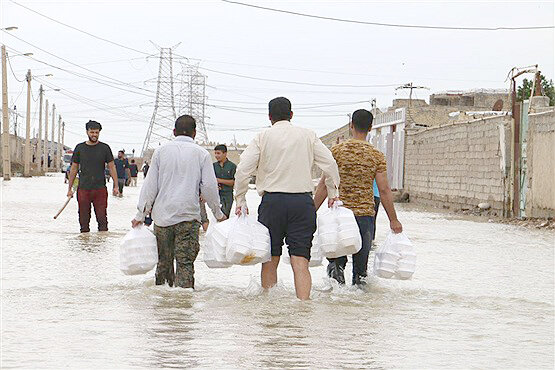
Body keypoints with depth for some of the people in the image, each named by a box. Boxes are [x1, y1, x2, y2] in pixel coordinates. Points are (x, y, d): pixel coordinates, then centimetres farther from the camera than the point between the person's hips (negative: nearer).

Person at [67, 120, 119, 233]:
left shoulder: (104, 148, 4)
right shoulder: (80, 148, 6)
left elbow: (112, 167, 7)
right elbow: (74, 169, 11)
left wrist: (116, 186, 0)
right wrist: (70, 188, 9)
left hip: (100, 189, -1)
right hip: (83, 189, 1)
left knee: (102, 218, -6)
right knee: (84, 219, 4)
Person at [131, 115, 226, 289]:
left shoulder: (161, 151, 6)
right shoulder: (201, 153, 1)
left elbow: (150, 185, 5)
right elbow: (209, 186, -1)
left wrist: (141, 214, 8)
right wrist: (218, 213, 11)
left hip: (162, 215, 2)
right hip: (188, 215, -2)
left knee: (163, 261, 14)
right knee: (185, 261, -3)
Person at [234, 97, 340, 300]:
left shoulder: (262, 137, 4)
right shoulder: (308, 136, 8)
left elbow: (243, 169, -4)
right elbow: (330, 165, 3)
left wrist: (241, 201, 2)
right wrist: (333, 194, 13)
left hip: (272, 200, -1)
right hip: (302, 201, 1)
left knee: (270, 260, 10)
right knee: (300, 261, -4)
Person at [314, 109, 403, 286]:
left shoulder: (337, 151, -2)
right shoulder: (377, 156, -1)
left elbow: (324, 185, -4)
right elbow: (384, 190, -2)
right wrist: (393, 220, 4)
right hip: (365, 214, 0)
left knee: (337, 257, 12)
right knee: (361, 259, 11)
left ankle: (336, 268, -15)